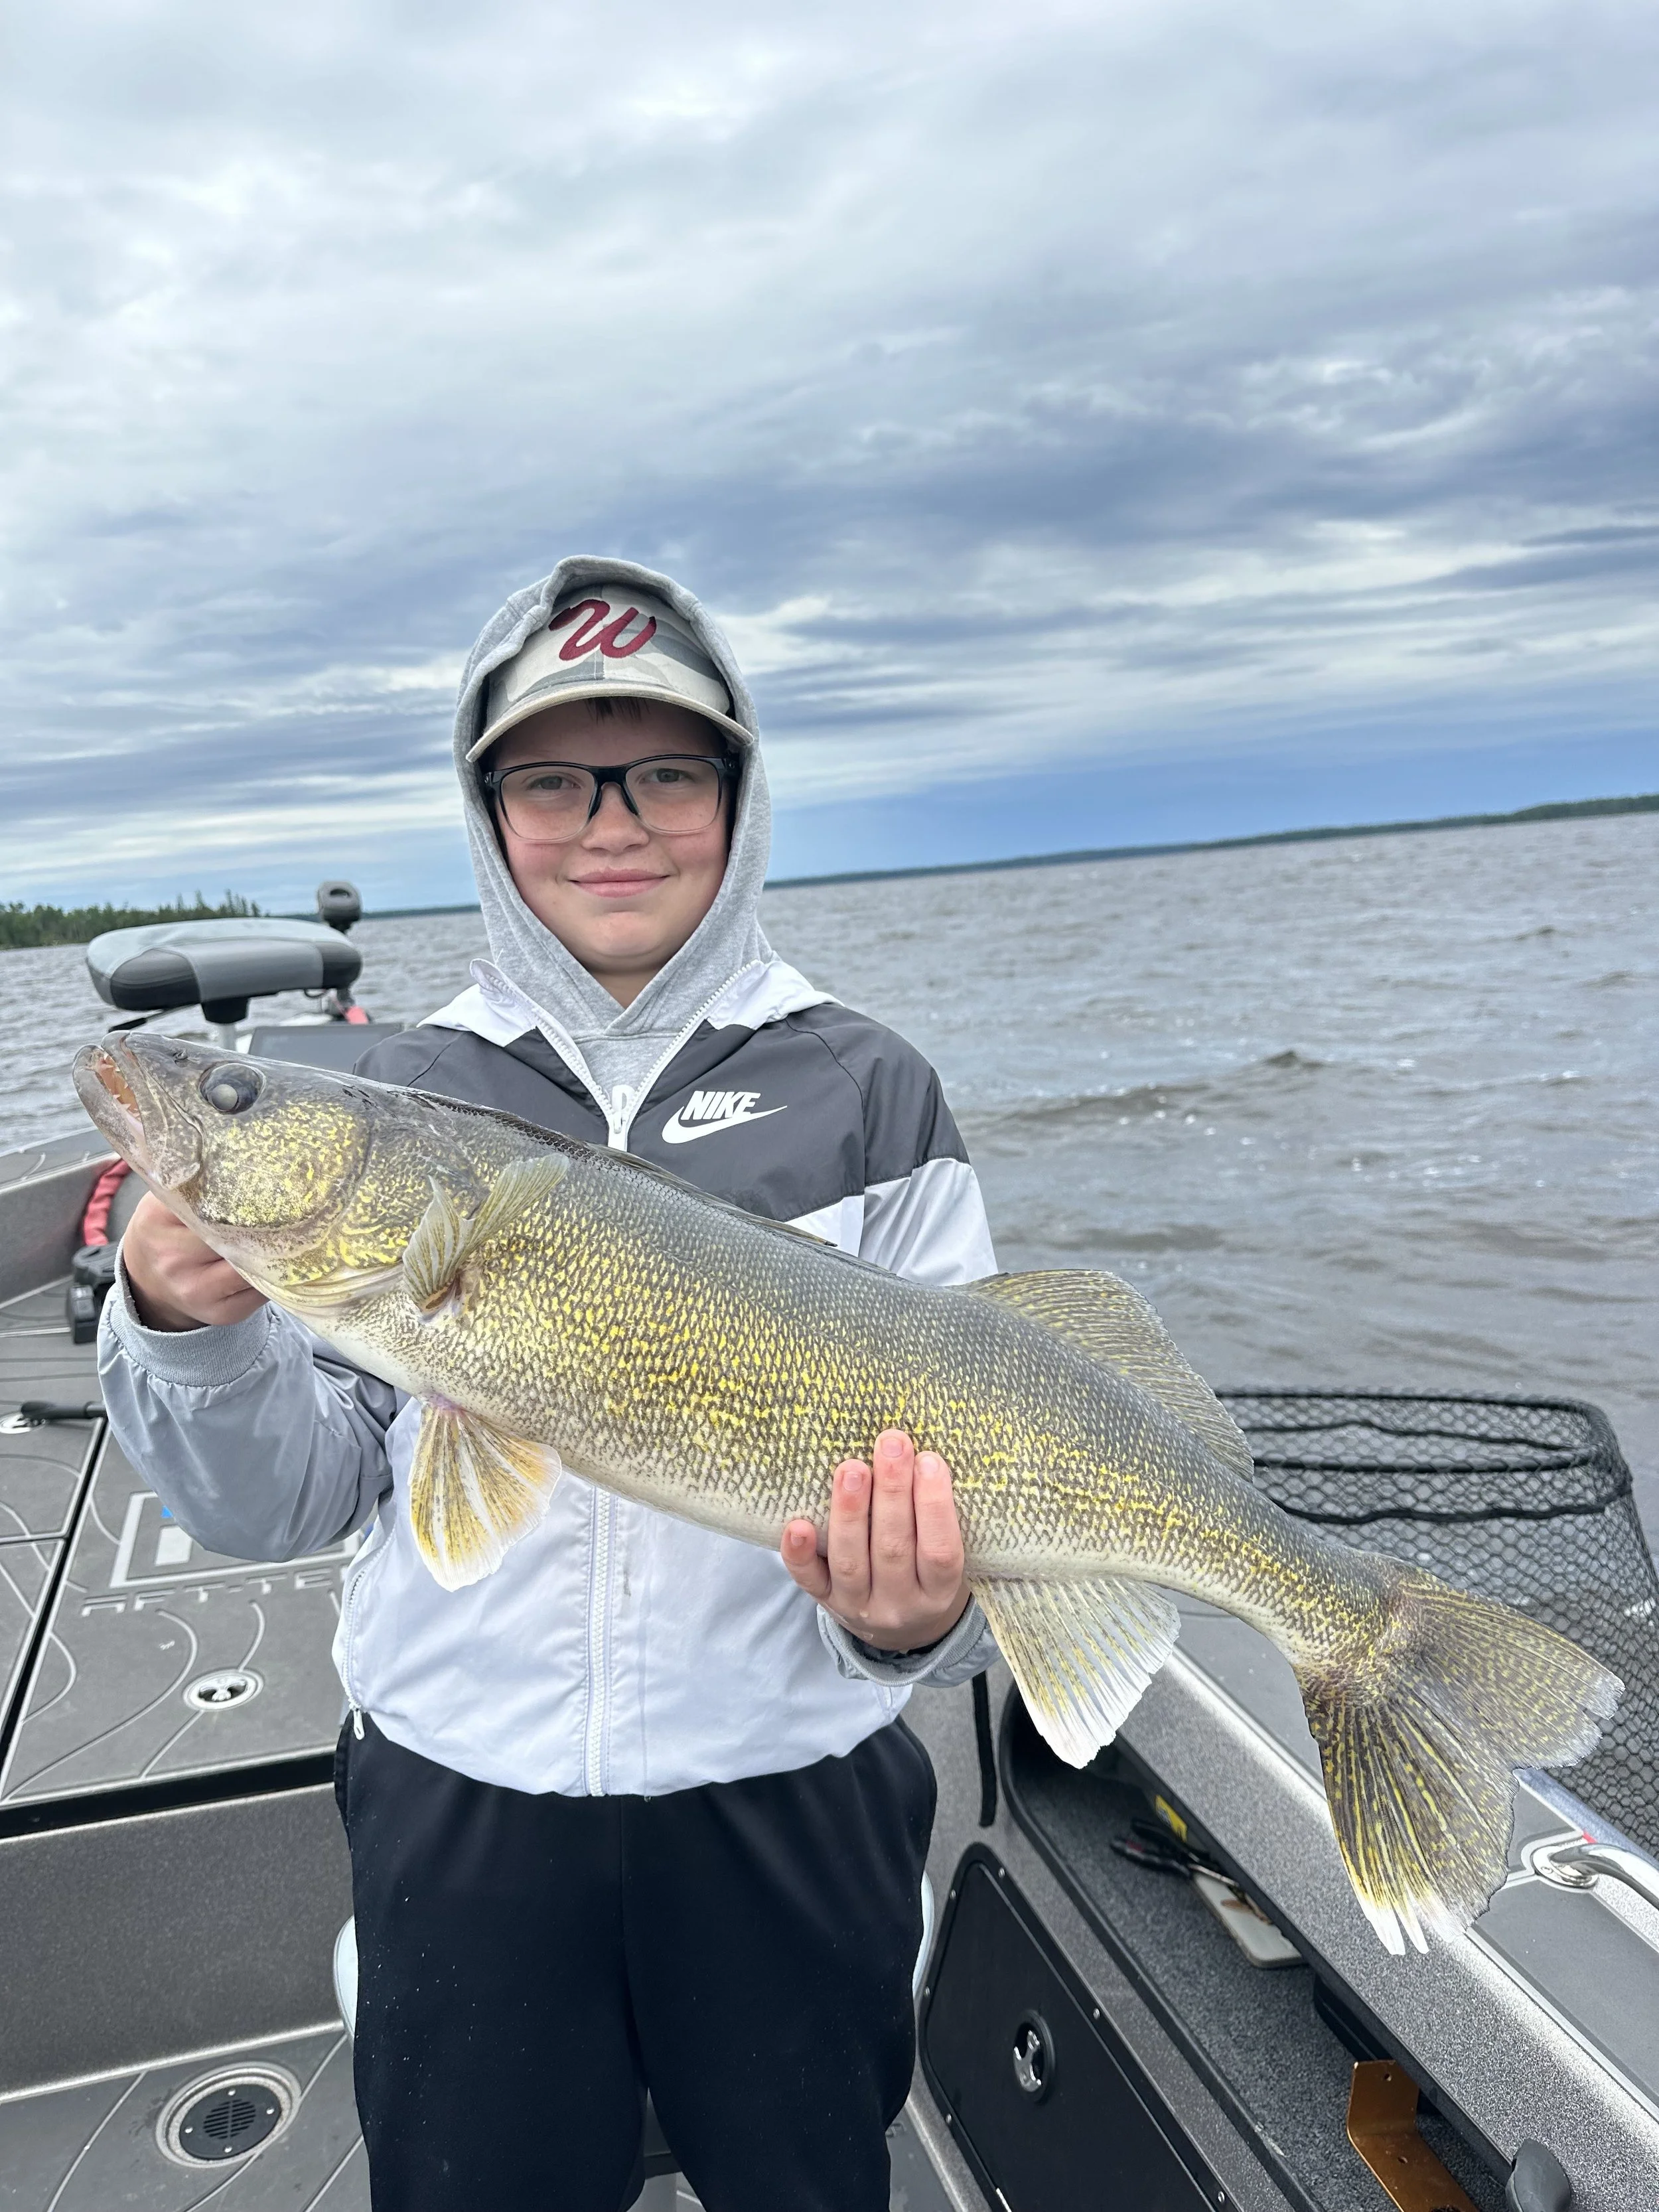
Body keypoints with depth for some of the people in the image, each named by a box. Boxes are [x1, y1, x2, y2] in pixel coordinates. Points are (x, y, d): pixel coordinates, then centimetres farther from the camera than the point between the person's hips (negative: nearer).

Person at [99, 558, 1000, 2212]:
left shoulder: (862, 1092, -6)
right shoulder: (393, 1102, -1)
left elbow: (961, 1456, -7)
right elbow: (279, 1507, 0)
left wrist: (916, 1618, -27)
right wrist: (190, 1325, -19)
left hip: (786, 1808, 0)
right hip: (456, 1808, 1)